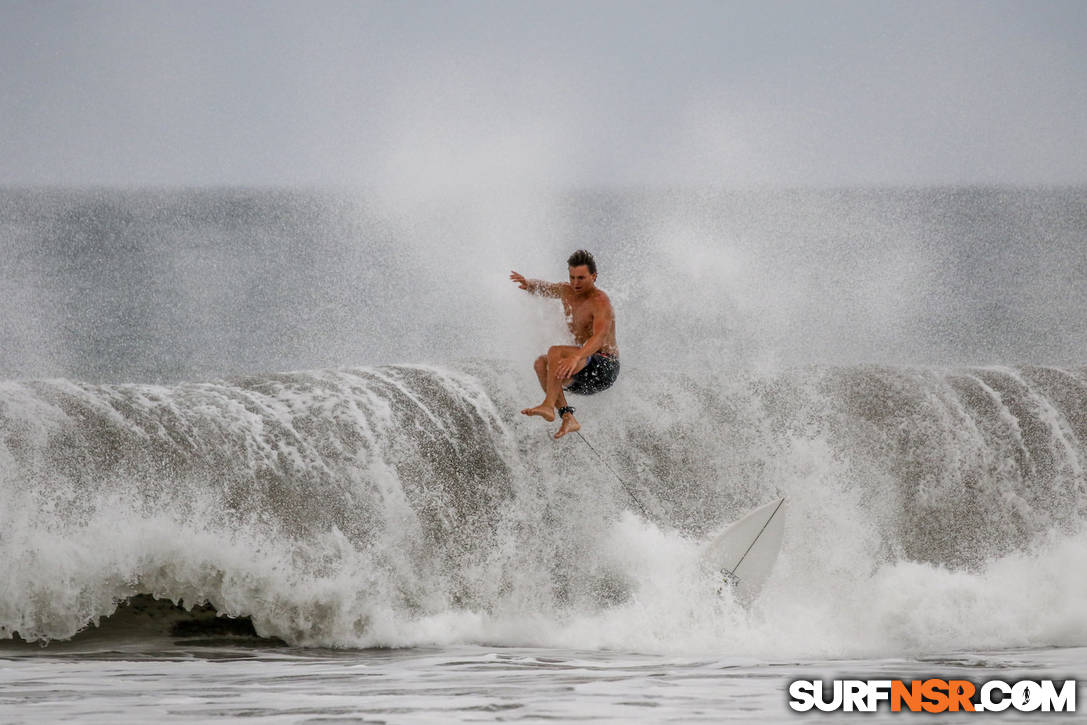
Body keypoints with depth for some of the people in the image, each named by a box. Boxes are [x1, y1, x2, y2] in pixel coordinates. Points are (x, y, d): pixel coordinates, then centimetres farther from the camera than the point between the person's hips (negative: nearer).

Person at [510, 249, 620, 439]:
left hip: (605, 368, -8)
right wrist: (527, 284, 2)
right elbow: (542, 288, 28)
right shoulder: (567, 291, 9)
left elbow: (599, 337, -33)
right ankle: (568, 418, -26)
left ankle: (548, 406, -39)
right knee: (541, 363, -16)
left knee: (555, 352, -28)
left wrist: (575, 357, -51)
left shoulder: (600, 302, -17)